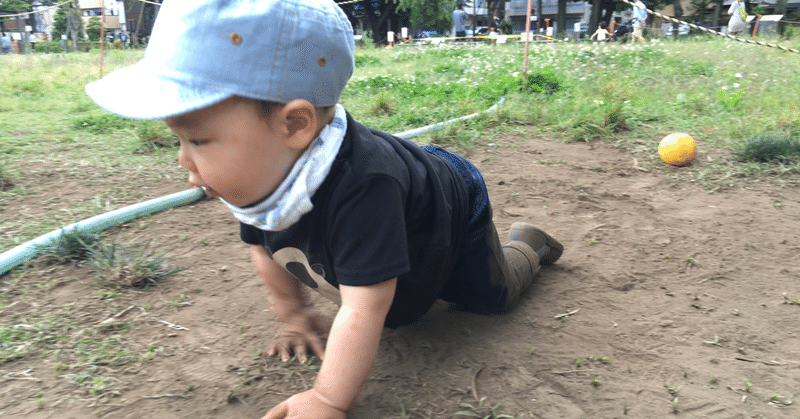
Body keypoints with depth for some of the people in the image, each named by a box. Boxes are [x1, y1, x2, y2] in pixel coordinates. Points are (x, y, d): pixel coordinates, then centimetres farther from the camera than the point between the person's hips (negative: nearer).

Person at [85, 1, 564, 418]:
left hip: (451, 209, -5)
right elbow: (266, 248, -7)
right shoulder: (262, 171, -27)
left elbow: (364, 309, -47)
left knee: (495, 294, 17)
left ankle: (526, 242, 44)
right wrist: (294, 313, 0)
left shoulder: (362, 185, -52)